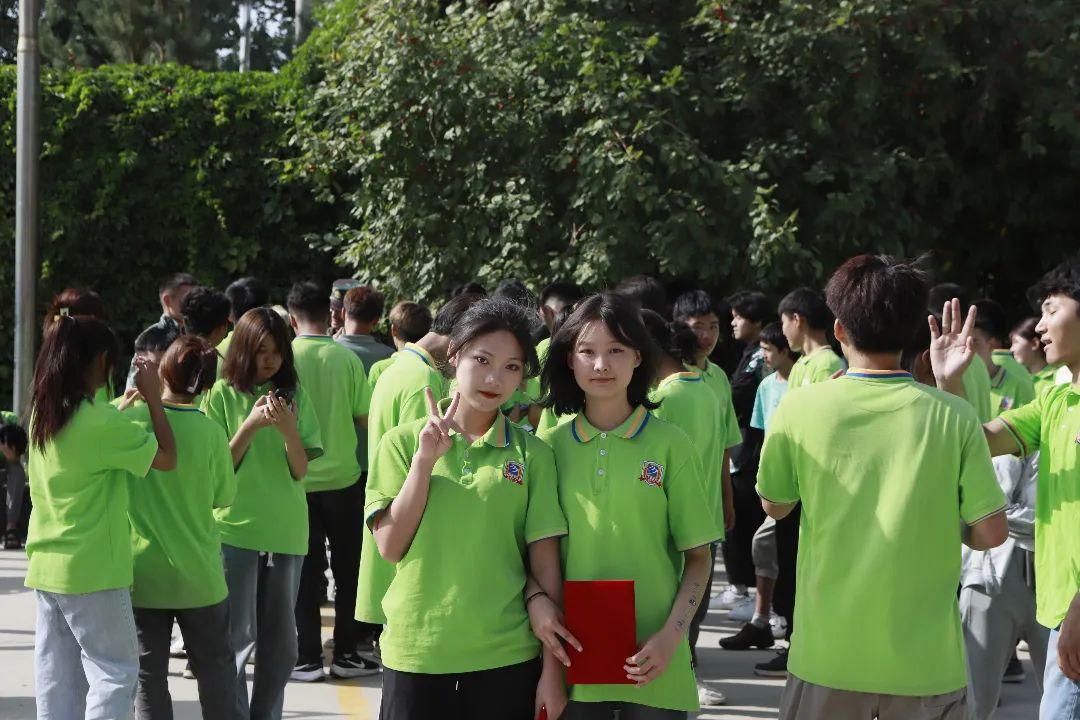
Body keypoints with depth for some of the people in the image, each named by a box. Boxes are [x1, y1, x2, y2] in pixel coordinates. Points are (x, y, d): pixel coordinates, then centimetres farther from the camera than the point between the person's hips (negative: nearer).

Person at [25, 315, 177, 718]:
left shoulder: (43, 414, 7)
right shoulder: (100, 420, -18)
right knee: (115, 670, 0)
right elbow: (167, 459, -11)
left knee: (58, 678, 10)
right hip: (92, 570, -8)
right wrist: (152, 396, -4)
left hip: (47, 566, 8)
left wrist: (126, 405, 21)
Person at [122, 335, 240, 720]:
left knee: (148, 674, 8)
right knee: (215, 667, 15)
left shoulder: (130, 419, -10)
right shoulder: (211, 432, -12)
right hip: (197, 573, 0)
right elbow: (224, 495, -1)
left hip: (142, 572, 0)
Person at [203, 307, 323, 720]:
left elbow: (300, 470, 1)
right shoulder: (223, 394, -3)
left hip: (286, 530, 3)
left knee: (280, 642, 10)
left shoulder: (295, 396, 4)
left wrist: (288, 428, -17)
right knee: (238, 639, -1)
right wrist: (250, 425, -18)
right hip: (236, 529, -3)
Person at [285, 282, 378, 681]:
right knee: (347, 568, 12)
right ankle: (345, 653, 15)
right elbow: (364, 418, -5)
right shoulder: (346, 358, -10)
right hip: (342, 476, 0)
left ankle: (308, 658, 10)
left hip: (299, 479, 0)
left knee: (307, 570, 9)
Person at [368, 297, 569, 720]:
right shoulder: (403, 442, 1)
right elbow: (390, 547, -5)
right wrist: (424, 460, -13)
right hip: (415, 655, 0)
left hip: (506, 657, 0)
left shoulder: (532, 454, 1)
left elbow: (546, 563, 0)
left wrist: (552, 669, -2)